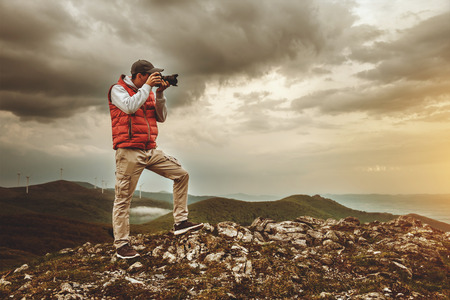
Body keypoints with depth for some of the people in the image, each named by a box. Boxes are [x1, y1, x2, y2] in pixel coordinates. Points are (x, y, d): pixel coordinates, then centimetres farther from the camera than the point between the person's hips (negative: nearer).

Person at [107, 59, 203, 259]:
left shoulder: (148, 92, 16)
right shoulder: (118, 89, -1)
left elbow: (161, 117, 11)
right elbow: (130, 107, -22)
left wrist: (160, 95, 0)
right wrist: (147, 86, -12)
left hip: (151, 151, 7)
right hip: (129, 152, -7)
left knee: (181, 174, 3)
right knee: (123, 198, -1)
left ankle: (180, 222, 8)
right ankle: (121, 245, 9)